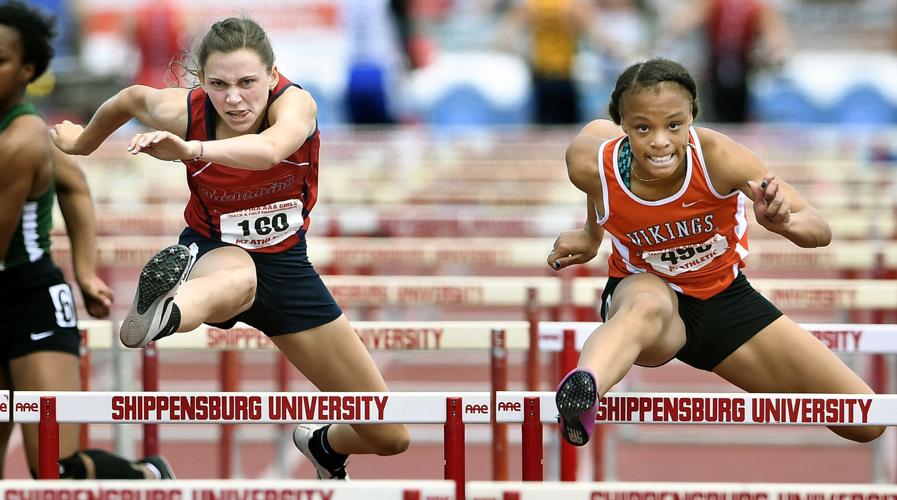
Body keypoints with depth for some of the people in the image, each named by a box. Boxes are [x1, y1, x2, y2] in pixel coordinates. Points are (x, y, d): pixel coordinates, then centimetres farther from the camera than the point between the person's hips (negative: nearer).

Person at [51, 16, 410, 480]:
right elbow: (130, 98, 5)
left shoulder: (294, 102, -26)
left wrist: (190, 150, -69)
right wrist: (82, 142, 24)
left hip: (285, 262, 2)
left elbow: (270, 150, -51)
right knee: (238, 278, -46)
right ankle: (156, 315, -82)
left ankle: (324, 444, 40)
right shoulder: (182, 111, -20)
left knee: (389, 437, 4)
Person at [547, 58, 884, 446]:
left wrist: (784, 222, -50)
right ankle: (581, 393, -77)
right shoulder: (591, 166, -25)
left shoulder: (717, 158, -29)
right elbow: (596, 131, 4)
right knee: (649, 306, -45)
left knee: (865, 423, 0)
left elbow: (820, 231, -27)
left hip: (724, 296, 3)